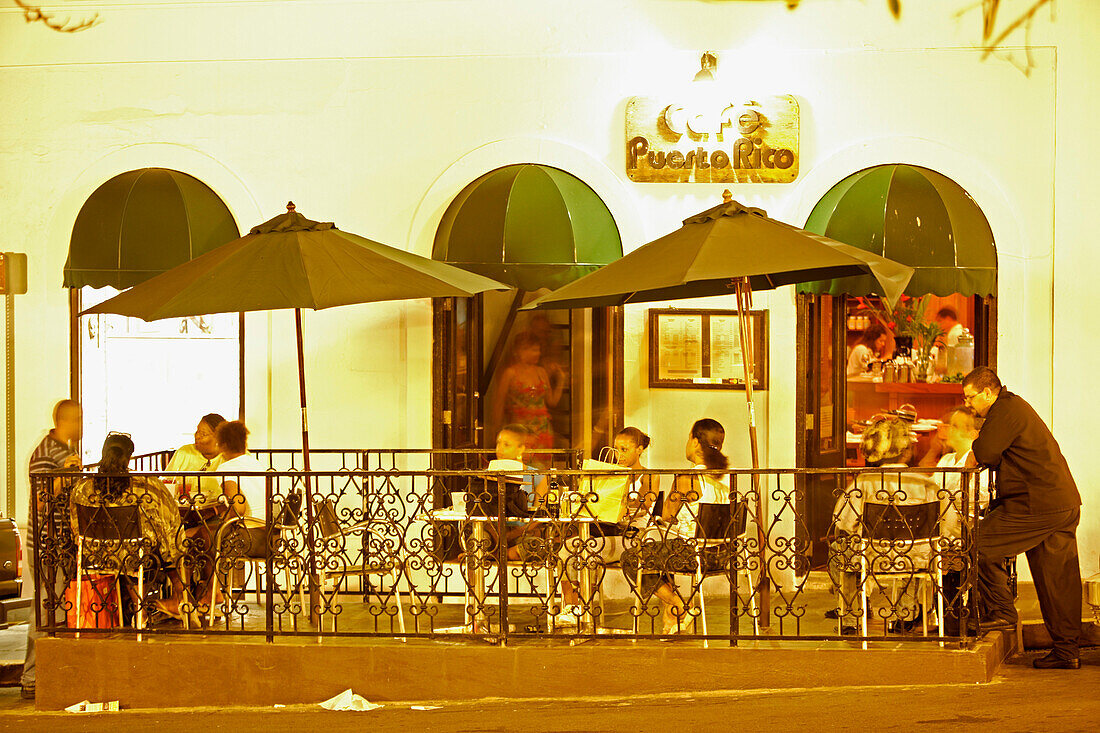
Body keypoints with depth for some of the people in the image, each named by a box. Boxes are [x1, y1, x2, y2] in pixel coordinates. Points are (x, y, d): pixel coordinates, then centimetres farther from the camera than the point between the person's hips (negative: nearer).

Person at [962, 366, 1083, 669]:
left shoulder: (1007, 410, -9)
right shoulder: (1016, 406, 23)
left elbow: (985, 454, -16)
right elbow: (997, 456, 24)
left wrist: (975, 442, 4)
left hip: (1039, 505, -10)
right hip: (1064, 505, 10)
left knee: (979, 544, -5)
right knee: (1057, 580, 10)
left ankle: (1001, 610, 1)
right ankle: (1066, 650, 12)